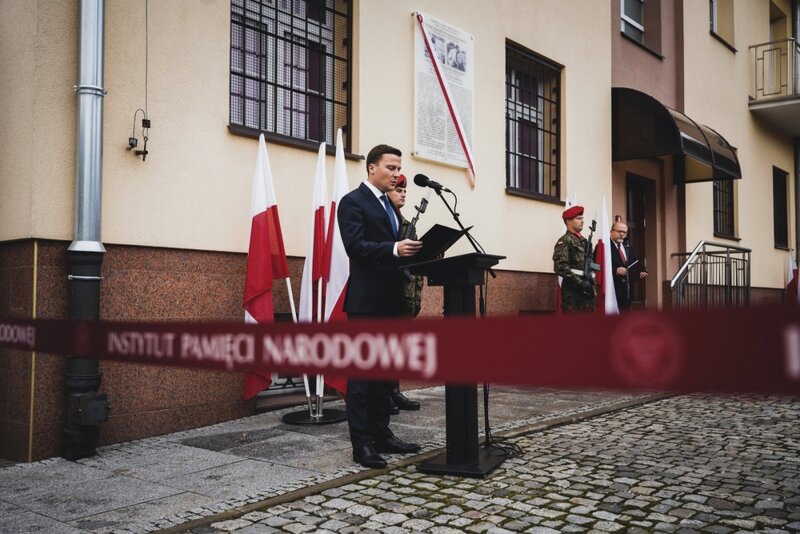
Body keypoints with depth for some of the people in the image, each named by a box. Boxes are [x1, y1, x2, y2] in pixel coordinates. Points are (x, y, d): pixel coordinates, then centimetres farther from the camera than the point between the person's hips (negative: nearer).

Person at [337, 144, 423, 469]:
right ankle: (362, 444, 1)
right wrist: (394, 249, -29)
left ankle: (381, 434, 22)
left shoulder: (390, 205, 20)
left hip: (390, 300, 9)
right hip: (366, 300, -9)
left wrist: (413, 250, 0)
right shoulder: (353, 202, -6)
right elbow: (355, 245, -18)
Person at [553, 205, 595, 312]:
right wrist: (580, 283, -19)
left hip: (587, 289, 8)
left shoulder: (584, 241, 18)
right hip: (573, 290, -8)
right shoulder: (564, 242, -8)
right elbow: (560, 267, -18)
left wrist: (591, 280, 9)